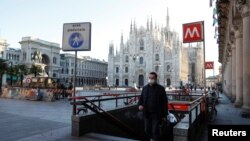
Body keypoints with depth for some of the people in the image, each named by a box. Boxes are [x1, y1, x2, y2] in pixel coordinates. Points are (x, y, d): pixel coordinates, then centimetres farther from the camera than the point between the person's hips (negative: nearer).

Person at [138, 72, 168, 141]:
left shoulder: (161, 88, -4)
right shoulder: (145, 88, 7)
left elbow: (164, 102, -4)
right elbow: (141, 98, 13)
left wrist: (164, 115, -6)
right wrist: (140, 105, -9)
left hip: (156, 114, -4)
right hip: (147, 114, 4)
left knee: (155, 131, -4)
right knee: (147, 130, 14)